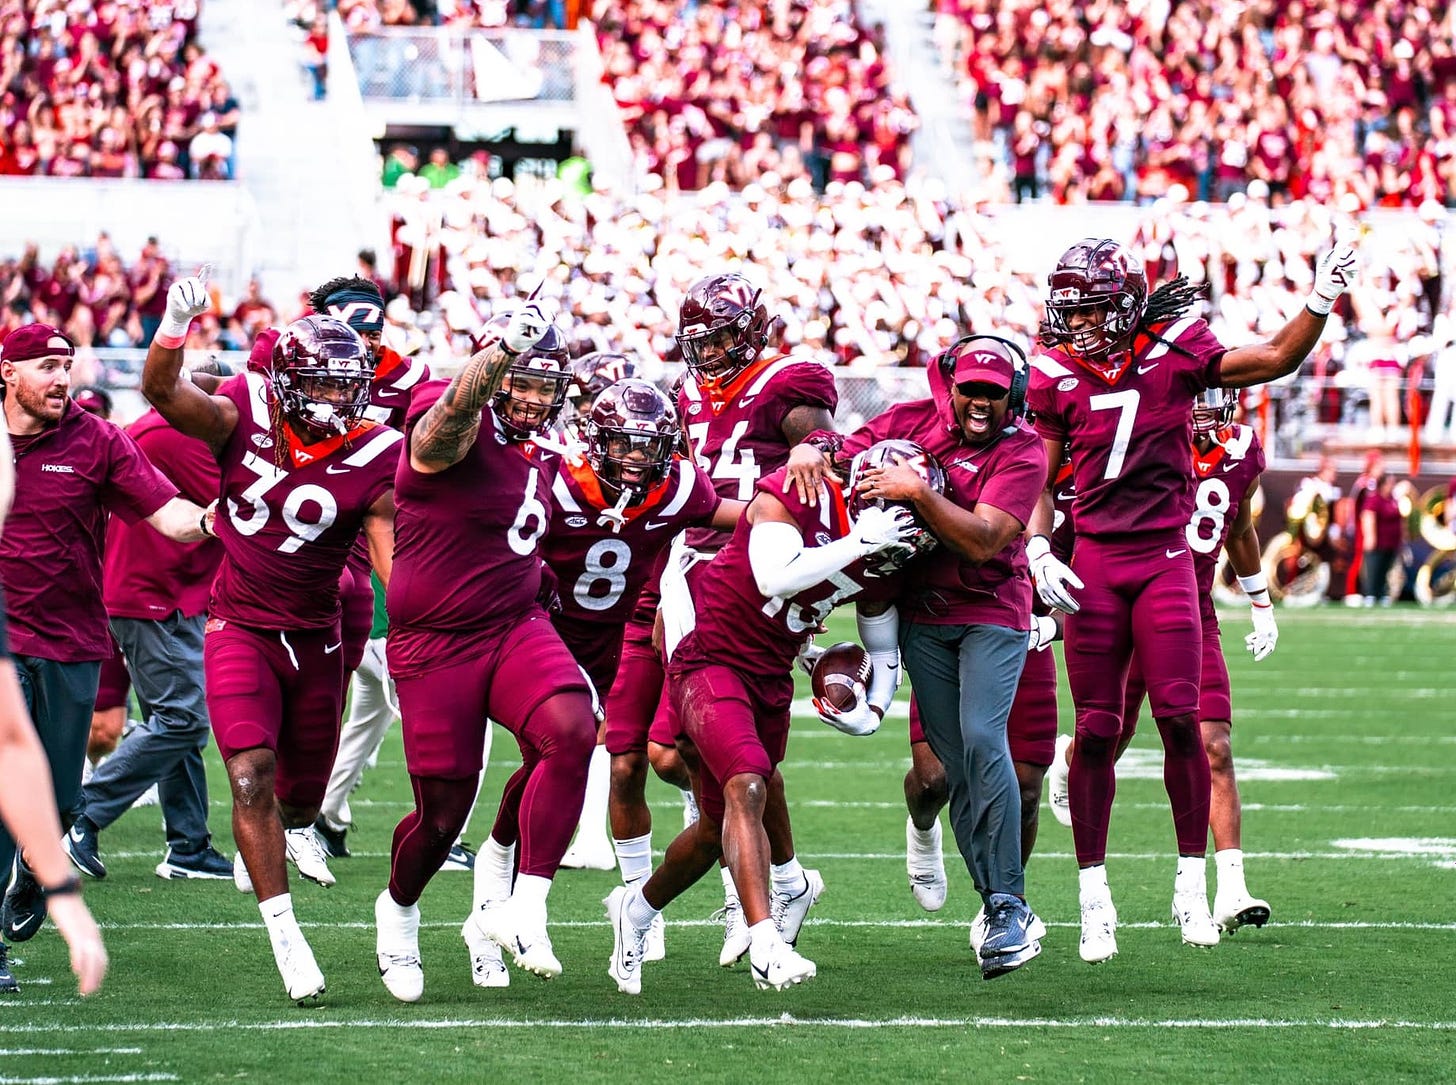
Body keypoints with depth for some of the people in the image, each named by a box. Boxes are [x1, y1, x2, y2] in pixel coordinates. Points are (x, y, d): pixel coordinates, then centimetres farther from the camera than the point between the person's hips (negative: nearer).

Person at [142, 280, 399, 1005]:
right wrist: (175, 324, -42)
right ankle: (284, 935, -14)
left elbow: (392, 555, -11)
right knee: (251, 774, -19)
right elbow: (162, 391, -23)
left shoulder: (373, 458, -10)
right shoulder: (243, 415, -10)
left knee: (302, 795, 15)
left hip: (314, 637, 2)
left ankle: (284, 835, 54)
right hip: (240, 628, -2)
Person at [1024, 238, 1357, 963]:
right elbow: (1041, 481, 6)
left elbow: (1275, 360, 1)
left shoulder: (1174, 350, -2)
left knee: (1180, 719, -6)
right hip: (1093, 562, 1)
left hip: (1165, 557, -1)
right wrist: (1039, 553, -7)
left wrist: (1322, 298, -11)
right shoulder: (1057, 374, 1)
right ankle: (1094, 896, 7)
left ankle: (1191, 885, 6)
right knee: (1095, 731, 0)